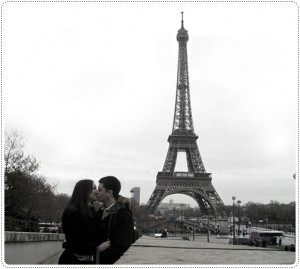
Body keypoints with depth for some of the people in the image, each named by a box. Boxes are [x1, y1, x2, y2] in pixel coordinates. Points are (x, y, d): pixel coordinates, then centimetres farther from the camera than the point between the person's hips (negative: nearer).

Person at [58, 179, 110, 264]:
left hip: (89, 259, 8)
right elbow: (74, 242, -18)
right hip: (73, 260, -7)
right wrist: (98, 247, -21)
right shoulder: (72, 212, -11)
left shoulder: (91, 210, 13)